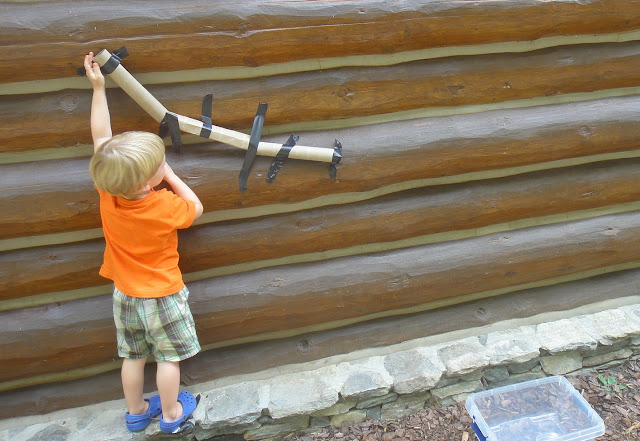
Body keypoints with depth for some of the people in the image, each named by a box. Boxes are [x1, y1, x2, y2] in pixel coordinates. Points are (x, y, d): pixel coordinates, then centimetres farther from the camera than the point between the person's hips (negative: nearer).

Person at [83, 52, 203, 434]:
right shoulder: (166, 206, -28)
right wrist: (170, 175, -8)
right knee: (169, 357, 14)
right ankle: (171, 414, 30)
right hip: (162, 296, -5)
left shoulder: (107, 192, -17)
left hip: (125, 295, 5)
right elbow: (196, 208, -6)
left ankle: (136, 412, 38)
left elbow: (101, 137, -8)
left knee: (134, 356, 20)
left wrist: (98, 88, -4)